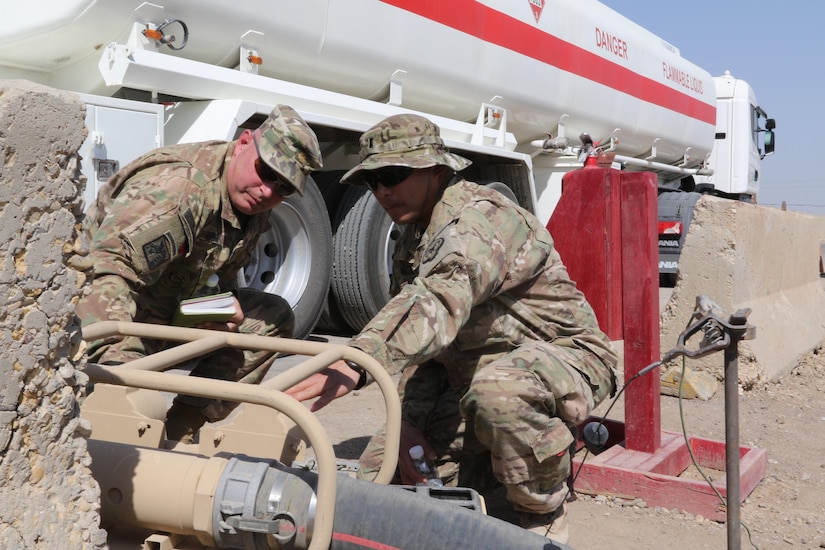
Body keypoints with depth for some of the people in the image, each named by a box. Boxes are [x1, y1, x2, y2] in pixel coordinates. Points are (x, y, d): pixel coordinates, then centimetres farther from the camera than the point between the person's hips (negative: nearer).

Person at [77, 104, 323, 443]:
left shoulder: (254, 207, 2)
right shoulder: (173, 188, -28)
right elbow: (106, 272, -36)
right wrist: (116, 361, -46)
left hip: (172, 314, 9)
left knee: (273, 317, -1)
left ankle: (182, 428, -1)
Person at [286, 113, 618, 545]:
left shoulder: (480, 217, -23)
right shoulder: (410, 245, 8)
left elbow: (438, 303, -43)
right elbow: (419, 340, 7)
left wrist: (355, 363, -57)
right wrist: (409, 421, -9)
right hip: (470, 382, 8)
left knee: (499, 389, -42)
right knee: (380, 472, -1)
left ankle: (543, 526, -14)